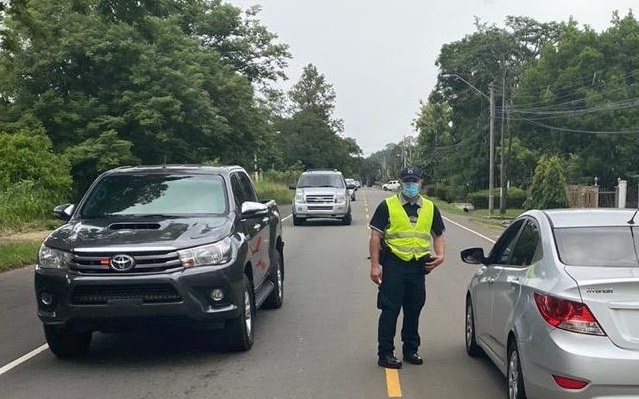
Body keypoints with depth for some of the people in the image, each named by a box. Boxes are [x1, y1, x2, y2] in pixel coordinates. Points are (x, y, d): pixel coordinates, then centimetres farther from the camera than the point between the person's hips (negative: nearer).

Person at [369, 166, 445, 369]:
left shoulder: (430, 208, 11)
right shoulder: (387, 206, -1)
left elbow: (438, 235, 18)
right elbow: (375, 236, -3)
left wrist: (440, 255, -1)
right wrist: (375, 265, -10)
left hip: (418, 266, 4)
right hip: (393, 263, -4)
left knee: (414, 310, 12)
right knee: (390, 310, -2)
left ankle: (411, 349, 25)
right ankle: (385, 353, 4)